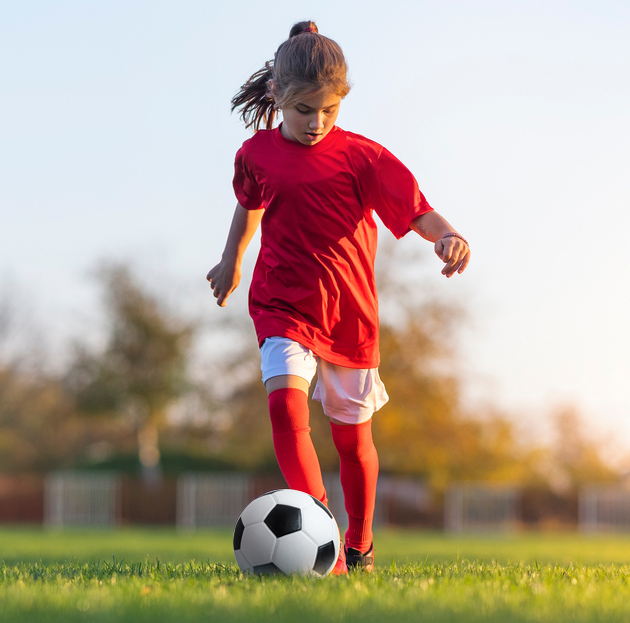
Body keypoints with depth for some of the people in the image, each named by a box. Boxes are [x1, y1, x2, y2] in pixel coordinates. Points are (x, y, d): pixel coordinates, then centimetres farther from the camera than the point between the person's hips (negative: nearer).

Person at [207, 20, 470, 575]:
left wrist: (446, 234, -37)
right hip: (282, 307, 0)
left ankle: (360, 545, 33)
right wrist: (232, 259, 34)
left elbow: (415, 209, -16)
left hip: (350, 314, 0)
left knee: (353, 436, 10)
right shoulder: (257, 155, 0)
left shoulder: (360, 156, -8)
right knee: (286, 401, -26)